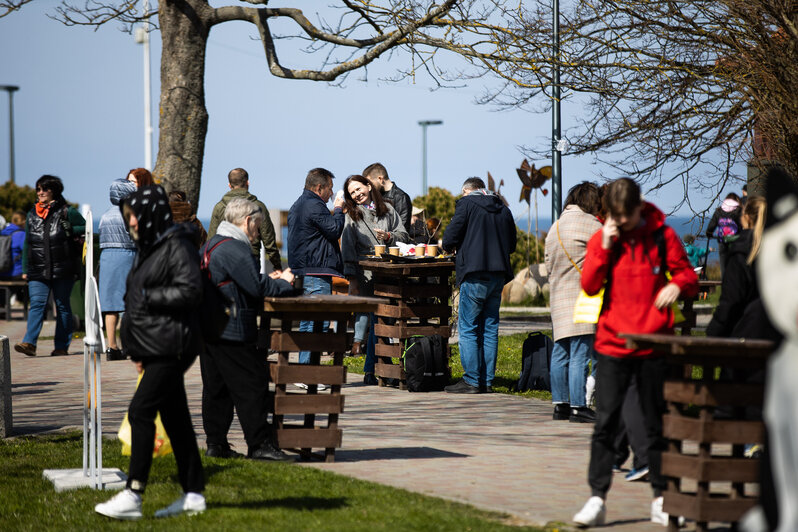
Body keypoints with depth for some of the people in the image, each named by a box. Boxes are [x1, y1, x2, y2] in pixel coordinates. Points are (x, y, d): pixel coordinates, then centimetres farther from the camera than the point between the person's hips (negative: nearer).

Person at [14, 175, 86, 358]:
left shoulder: (67, 212, 3)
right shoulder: (32, 215, 14)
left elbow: (85, 228, 9)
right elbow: (27, 244, 17)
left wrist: (71, 230, -9)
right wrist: (25, 269, 13)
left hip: (62, 270, -3)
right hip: (38, 270, 3)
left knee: (62, 306, 3)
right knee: (37, 304, -10)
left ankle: (62, 346, 9)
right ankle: (29, 343, -21)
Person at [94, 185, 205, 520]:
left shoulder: (177, 247, -11)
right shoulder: (147, 249, 17)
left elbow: (190, 291, -21)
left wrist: (148, 297, -14)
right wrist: (138, 352, 17)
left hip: (171, 348, -9)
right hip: (155, 349, 9)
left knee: (141, 411, -14)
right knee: (175, 418, 10)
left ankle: (133, 495, -14)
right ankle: (193, 494, 15)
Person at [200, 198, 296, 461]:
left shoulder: (210, 245, 16)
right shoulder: (235, 250, -16)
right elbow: (257, 288, -19)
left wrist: (268, 281, 11)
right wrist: (283, 283, -2)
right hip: (231, 331, -10)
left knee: (215, 386, 12)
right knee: (251, 384, -5)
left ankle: (215, 442, 14)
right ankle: (259, 444, -4)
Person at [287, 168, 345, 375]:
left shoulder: (297, 206, 20)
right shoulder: (314, 206, -14)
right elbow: (334, 230, -13)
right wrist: (338, 210, 1)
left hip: (301, 271, 11)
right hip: (316, 273, -11)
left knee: (308, 322, 14)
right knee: (318, 322, -10)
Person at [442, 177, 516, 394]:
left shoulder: (467, 204, -3)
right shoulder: (503, 209, 14)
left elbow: (449, 239, -7)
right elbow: (511, 245, 19)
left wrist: (450, 247, 15)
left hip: (475, 274, -6)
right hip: (499, 274, 6)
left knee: (468, 329, -2)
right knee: (490, 328, 10)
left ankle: (472, 381, -6)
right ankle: (487, 380, 10)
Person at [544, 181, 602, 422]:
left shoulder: (555, 227, 18)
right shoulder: (591, 224, -6)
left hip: (558, 297, 8)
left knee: (561, 353, 11)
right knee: (581, 354, -8)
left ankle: (560, 404, 15)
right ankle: (578, 407, -10)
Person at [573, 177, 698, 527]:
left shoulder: (663, 236, 2)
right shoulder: (601, 239, 4)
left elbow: (689, 277, 6)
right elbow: (589, 287, -4)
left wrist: (678, 284, -17)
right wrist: (604, 247, -13)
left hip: (654, 345, 0)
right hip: (613, 344, 0)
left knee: (657, 424, 7)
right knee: (605, 422, -5)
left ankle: (661, 499, 15)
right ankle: (597, 499, -3)